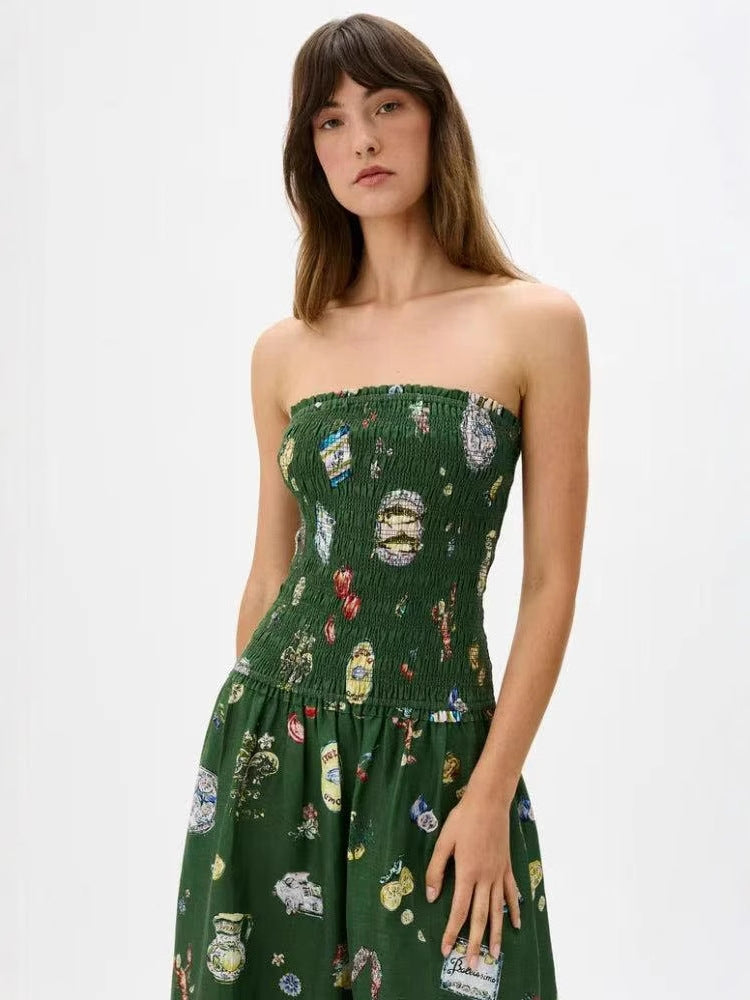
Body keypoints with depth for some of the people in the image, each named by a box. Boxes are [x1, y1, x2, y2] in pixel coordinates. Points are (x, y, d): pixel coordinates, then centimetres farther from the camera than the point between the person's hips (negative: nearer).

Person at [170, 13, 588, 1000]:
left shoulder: (536, 323, -4)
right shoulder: (285, 351, 5)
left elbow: (551, 581, -6)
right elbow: (271, 569, 11)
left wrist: (492, 793, -10)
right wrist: (247, 734, 14)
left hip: (438, 748, -2)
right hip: (277, 737, 3)